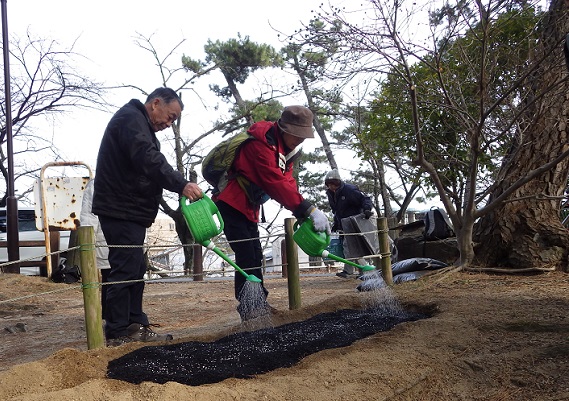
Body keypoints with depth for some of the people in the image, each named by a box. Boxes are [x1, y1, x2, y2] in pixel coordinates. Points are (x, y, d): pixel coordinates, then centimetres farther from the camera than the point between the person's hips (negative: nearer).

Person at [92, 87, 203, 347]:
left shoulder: (138, 122, 24)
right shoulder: (130, 118, -11)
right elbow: (149, 160, -27)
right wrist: (181, 184, -33)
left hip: (130, 212, 11)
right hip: (120, 211, -11)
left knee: (134, 270, 12)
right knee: (125, 270, -8)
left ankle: (136, 326, 18)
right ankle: (117, 333, -2)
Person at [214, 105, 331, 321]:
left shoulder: (285, 148, 8)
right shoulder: (262, 143, -23)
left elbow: (287, 182, 3)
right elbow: (275, 183, -31)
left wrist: (304, 216, -11)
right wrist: (309, 210, -35)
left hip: (248, 207, 10)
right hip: (231, 204, -10)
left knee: (255, 255, 12)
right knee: (246, 255, -12)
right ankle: (247, 307, -6)